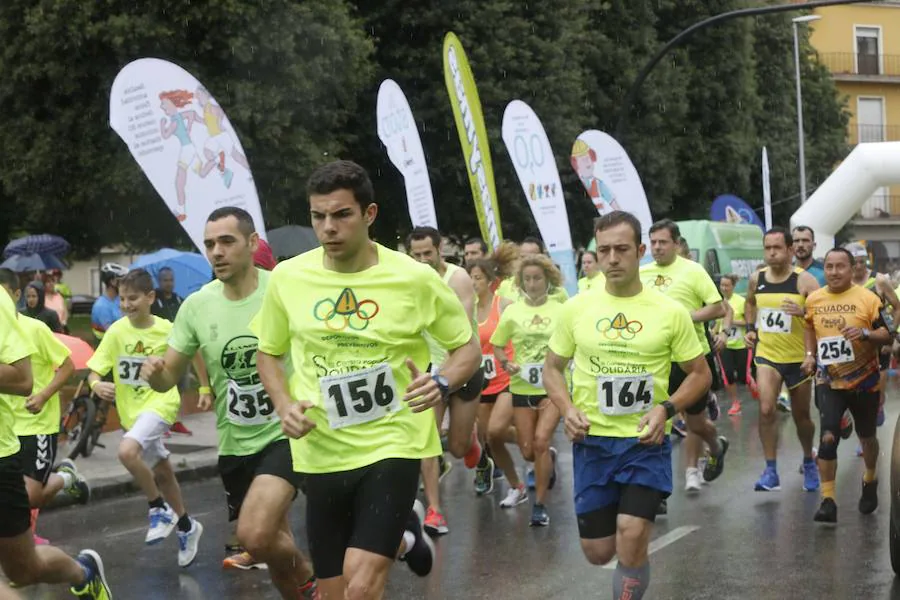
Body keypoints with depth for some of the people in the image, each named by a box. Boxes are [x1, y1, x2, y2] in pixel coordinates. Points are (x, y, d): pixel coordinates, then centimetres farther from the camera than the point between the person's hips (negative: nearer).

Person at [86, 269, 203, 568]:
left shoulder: (166, 329, -13)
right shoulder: (117, 331, -8)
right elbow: (94, 370, -7)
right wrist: (97, 385, -28)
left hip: (159, 403, -5)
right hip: (131, 410, 5)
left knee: (127, 451, -30)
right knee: (160, 470, 18)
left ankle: (160, 509, -9)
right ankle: (186, 526, 38)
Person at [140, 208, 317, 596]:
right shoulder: (196, 306, -2)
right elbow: (169, 378, 5)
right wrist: (153, 372, -19)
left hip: (285, 433, -5)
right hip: (234, 445, 5)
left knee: (254, 536, -23)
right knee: (273, 542, 13)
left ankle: (309, 579, 6)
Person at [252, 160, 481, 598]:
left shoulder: (415, 278, -9)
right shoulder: (287, 277, -2)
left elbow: (467, 348, 2)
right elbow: (268, 353, 13)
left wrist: (441, 384, -18)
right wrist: (285, 405, -6)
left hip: (393, 444, -3)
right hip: (321, 453, 4)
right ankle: (401, 536, 42)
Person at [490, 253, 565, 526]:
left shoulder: (560, 311, -2)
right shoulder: (512, 311, 0)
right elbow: (497, 345, 9)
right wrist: (506, 363, -9)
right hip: (522, 388, 2)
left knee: (541, 440, -17)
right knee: (528, 451, 7)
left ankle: (540, 504, -5)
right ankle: (549, 458, 45)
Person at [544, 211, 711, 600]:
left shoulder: (670, 312, -4)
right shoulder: (576, 308, 0)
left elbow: (700, 374, 5)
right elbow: (552, 368, 12)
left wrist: (667, 408, -13)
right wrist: (567, 409, -7)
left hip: (646, 442, -2)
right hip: (592, 442, 2)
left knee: (630, 543, -15)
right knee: (598, 553, 6)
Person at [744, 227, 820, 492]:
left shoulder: (805, 280, -12)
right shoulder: (756, 279, 0)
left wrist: (803, 312, -33)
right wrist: (750, 328, 9)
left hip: (798, 358, -1)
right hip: (767, 355, 2)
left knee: (801, 416, 13)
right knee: (766, 409, -18)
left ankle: (809, 462, 39)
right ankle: (771, 471, -11)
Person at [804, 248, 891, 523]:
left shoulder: (868, 298, -12)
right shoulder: (813, 299, 0)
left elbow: (888, 335, -11)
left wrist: (865, 332, -30)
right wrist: (810, 354, 5)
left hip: (864, 382, -1)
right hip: (831, 382, 1)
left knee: (866, 436, 17)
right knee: (827, 438, -13)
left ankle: (870, 482, 44)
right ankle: (828, 501, -10)